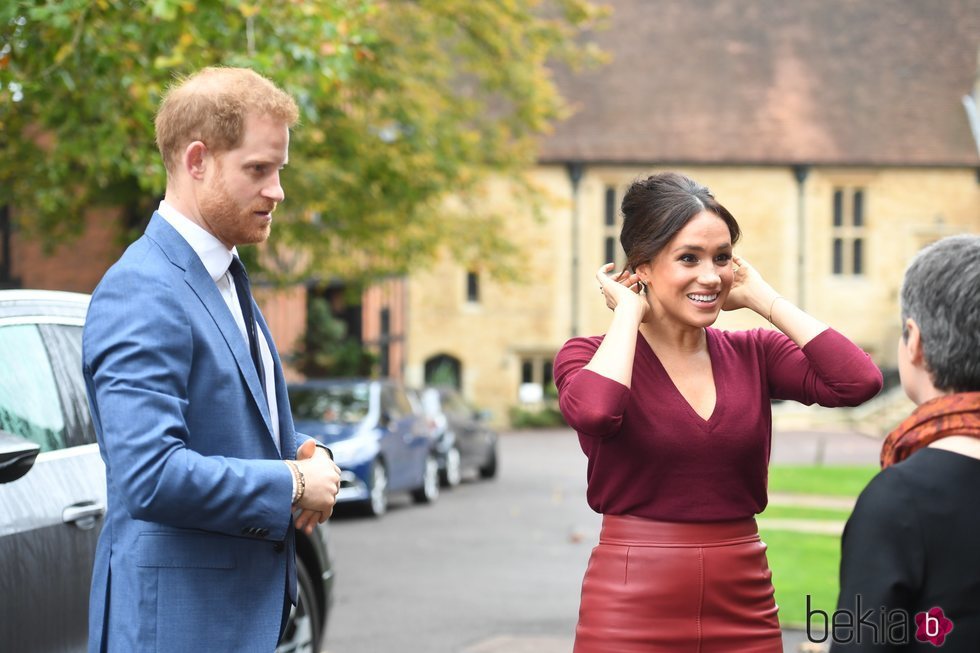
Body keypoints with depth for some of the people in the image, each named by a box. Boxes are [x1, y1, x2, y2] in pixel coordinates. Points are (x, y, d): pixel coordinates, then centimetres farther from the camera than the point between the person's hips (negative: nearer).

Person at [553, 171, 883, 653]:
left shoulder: (753, 354, 5)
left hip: (744, 609, 4)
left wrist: (764, 299, -3)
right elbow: (593, 412, -28)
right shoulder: (592, 358, -3)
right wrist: (629, 312, -11)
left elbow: (859, 381, -12)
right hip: (631, 614, -3)